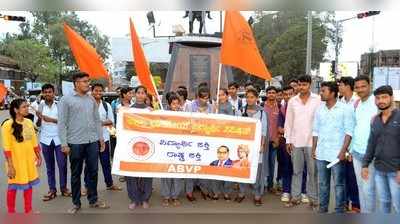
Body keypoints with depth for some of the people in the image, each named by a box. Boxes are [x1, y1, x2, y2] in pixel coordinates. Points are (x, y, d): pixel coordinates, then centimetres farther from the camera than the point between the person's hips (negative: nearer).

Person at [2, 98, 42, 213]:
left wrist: (39, 156, 12)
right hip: (16, 161, -5)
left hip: (29, 160, 5)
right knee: (13, 186, 9)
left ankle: (28, 210, 30)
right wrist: (10, 165, -16)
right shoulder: (8, 125, -15)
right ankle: (11, 212, 26)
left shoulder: (29, 122, 1)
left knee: (29, 184, 14)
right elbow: (7, 148, -15)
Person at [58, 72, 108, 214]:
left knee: (93, 171, 11)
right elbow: (62, 123, -7)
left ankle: (93, 200, 26)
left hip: (93, 142, 4)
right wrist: (64, 143, -12)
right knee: (76, 174, 9)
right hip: (75, 143, -4)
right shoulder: (66, 100, -4)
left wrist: (101, 137, 10)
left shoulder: (91, 99, 10)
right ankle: (76, 203, 22)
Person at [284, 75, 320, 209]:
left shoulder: (317, 100, -2)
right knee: (296, 171, 10)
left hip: (312, 141, -3)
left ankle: (313, 199, 15)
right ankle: (295, 197, 19)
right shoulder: (292, 101, 6)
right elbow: (288, 122, 8)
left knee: (312, 172, 5)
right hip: (296, 141, 3)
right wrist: (288, 140, 4)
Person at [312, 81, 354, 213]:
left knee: (338, 184, 4)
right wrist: (314, 149, 8)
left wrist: (343, 151, -13)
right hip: (321, 153, 5)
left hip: (337, 154, -5)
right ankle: (322, 208, 25)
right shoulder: (319, 109, 9)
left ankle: (339, 211, 16)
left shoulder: (345, 109, -5)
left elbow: (348, 132, -8)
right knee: (322, 183, 13)